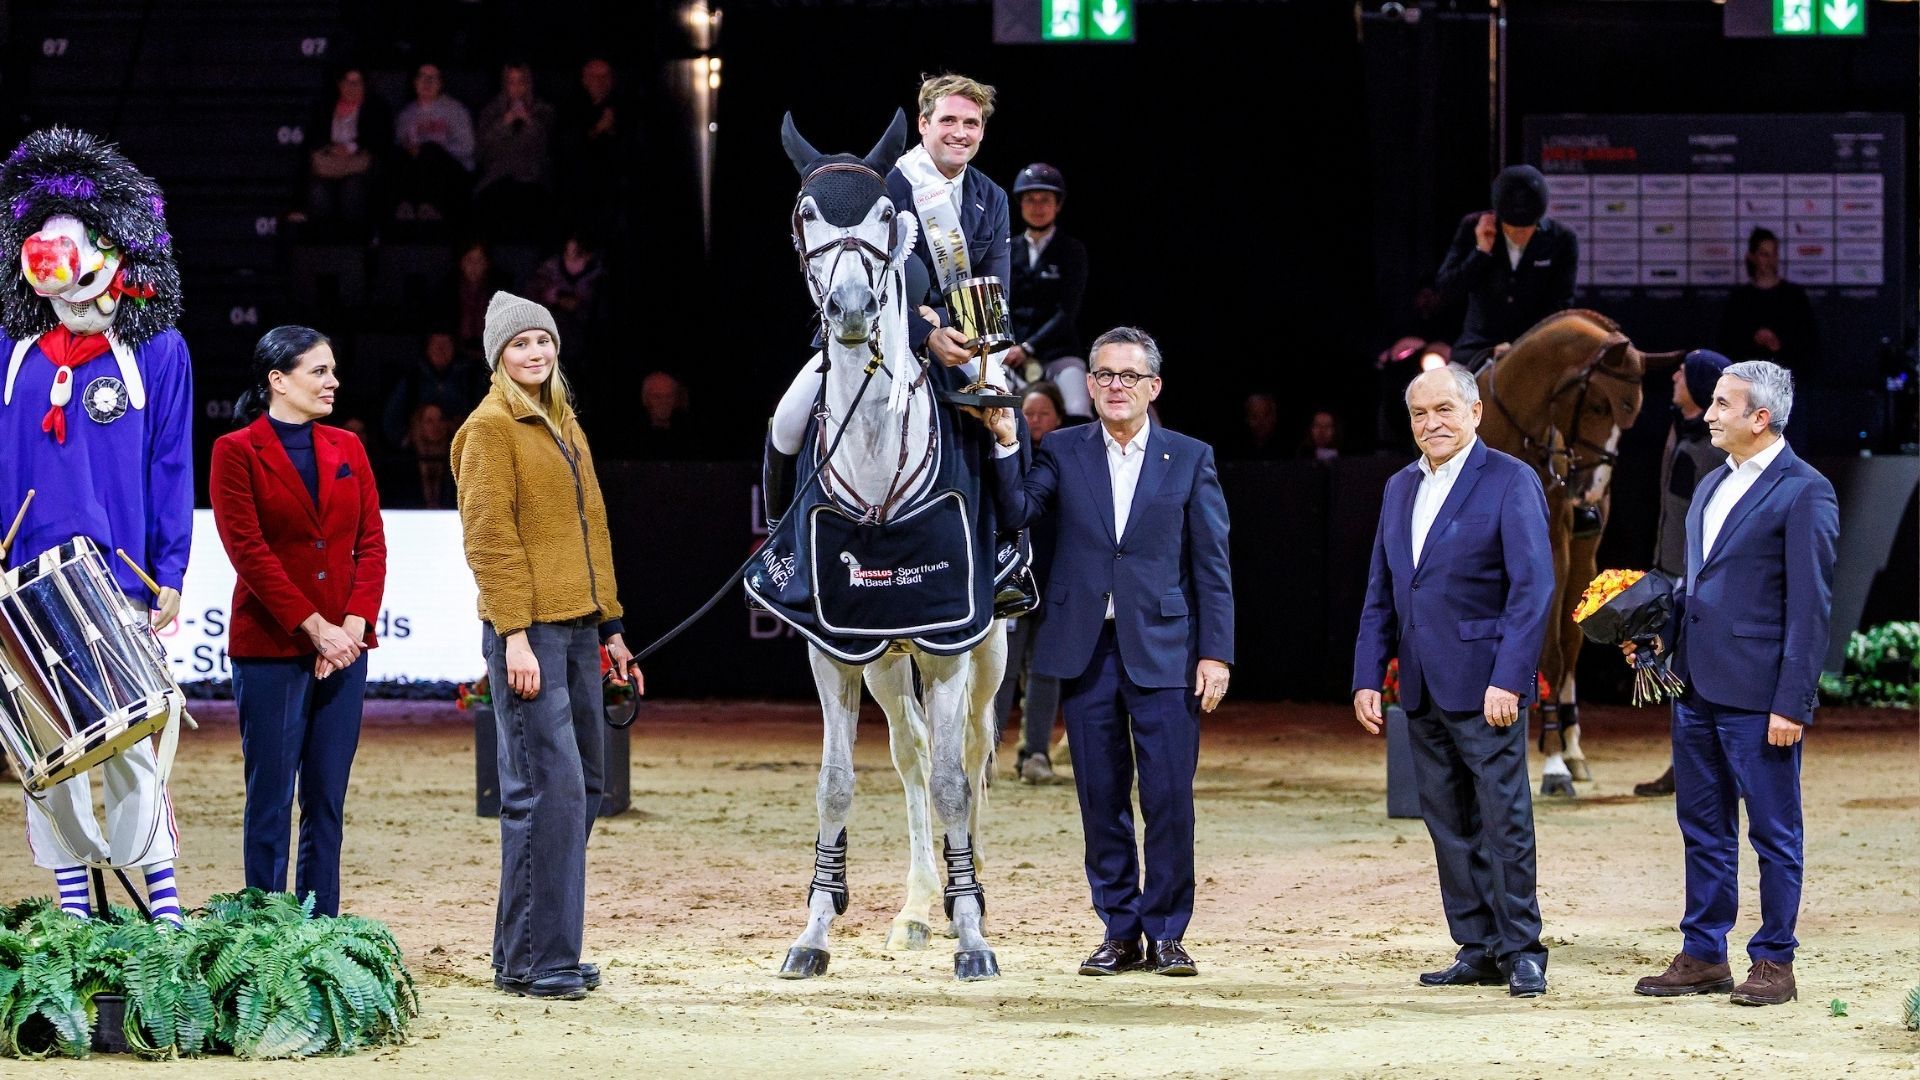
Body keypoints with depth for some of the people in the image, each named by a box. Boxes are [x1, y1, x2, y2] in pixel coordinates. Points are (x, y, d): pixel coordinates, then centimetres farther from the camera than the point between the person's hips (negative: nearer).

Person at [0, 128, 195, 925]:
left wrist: (168, 576, -2)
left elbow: (170, 468, 3)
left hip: (121, 584, -3)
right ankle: (74, 910, 9)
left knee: (128, 741, -5)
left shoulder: (157, 351, 4)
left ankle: (164, 909, 1)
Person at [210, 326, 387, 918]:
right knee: (271, 800, -2)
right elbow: (249, 551, -11)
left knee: (327, 801, 6)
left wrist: (354, 624, -8)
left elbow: (371, 543, 7)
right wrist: (314, 627, -15)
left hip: (343, 647, 5)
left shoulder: (346, 449, 12)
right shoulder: (236, 452, -4)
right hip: (269, 648, -5)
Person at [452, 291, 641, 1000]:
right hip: (529, 630, -9)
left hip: (577, 628, 9)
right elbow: (488, 538, -13)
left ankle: (529, 950, 15)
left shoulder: (564, 426, 20)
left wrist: (611, 627, 20)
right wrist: (515, 635, -20)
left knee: (582, 788, 9)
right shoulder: (490, 428, -6)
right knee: (548, 787, -12)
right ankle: (530, 960, -9)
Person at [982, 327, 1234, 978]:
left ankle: (1165, 932, 6)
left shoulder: (1190, 459, 5)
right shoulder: (1062, 453, 8)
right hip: (1086, 650, 2)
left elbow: (1212, 566, 3)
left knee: (1169, 799, -4)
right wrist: (1006, 445, -20)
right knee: (1101, 800, 5)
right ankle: (1119, 932, 13)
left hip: (1163, 649, -2)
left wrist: (1216, 653, -3)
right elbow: (1015, 513, -7)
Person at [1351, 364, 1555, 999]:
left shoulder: (1510, 482, -6)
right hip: (1422, 686, 7)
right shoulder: (1401, 488, 15)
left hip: (1484, 685, -7)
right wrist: (1367, 678, 9)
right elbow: (1380, 594, 18)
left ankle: (1522, 951, 3)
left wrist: (1508, 680, -19)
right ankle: (1478, 951, 14)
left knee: (1504, 820, -4)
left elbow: (1533, 587, -12)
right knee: (1449, 825, 8)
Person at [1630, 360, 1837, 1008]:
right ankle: (1703, 956, 21)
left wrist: (1792, 704, -16)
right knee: (1703, 828, 13)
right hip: (1697, 687, 8)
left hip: (1758, 695, -8)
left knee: (1774, 833, 2)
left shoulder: (1803, 493, -11)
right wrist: (1663, 635, 7)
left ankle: (1774, 964, 8)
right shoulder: (1712, 486, 15)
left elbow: (1810, 607, -13)